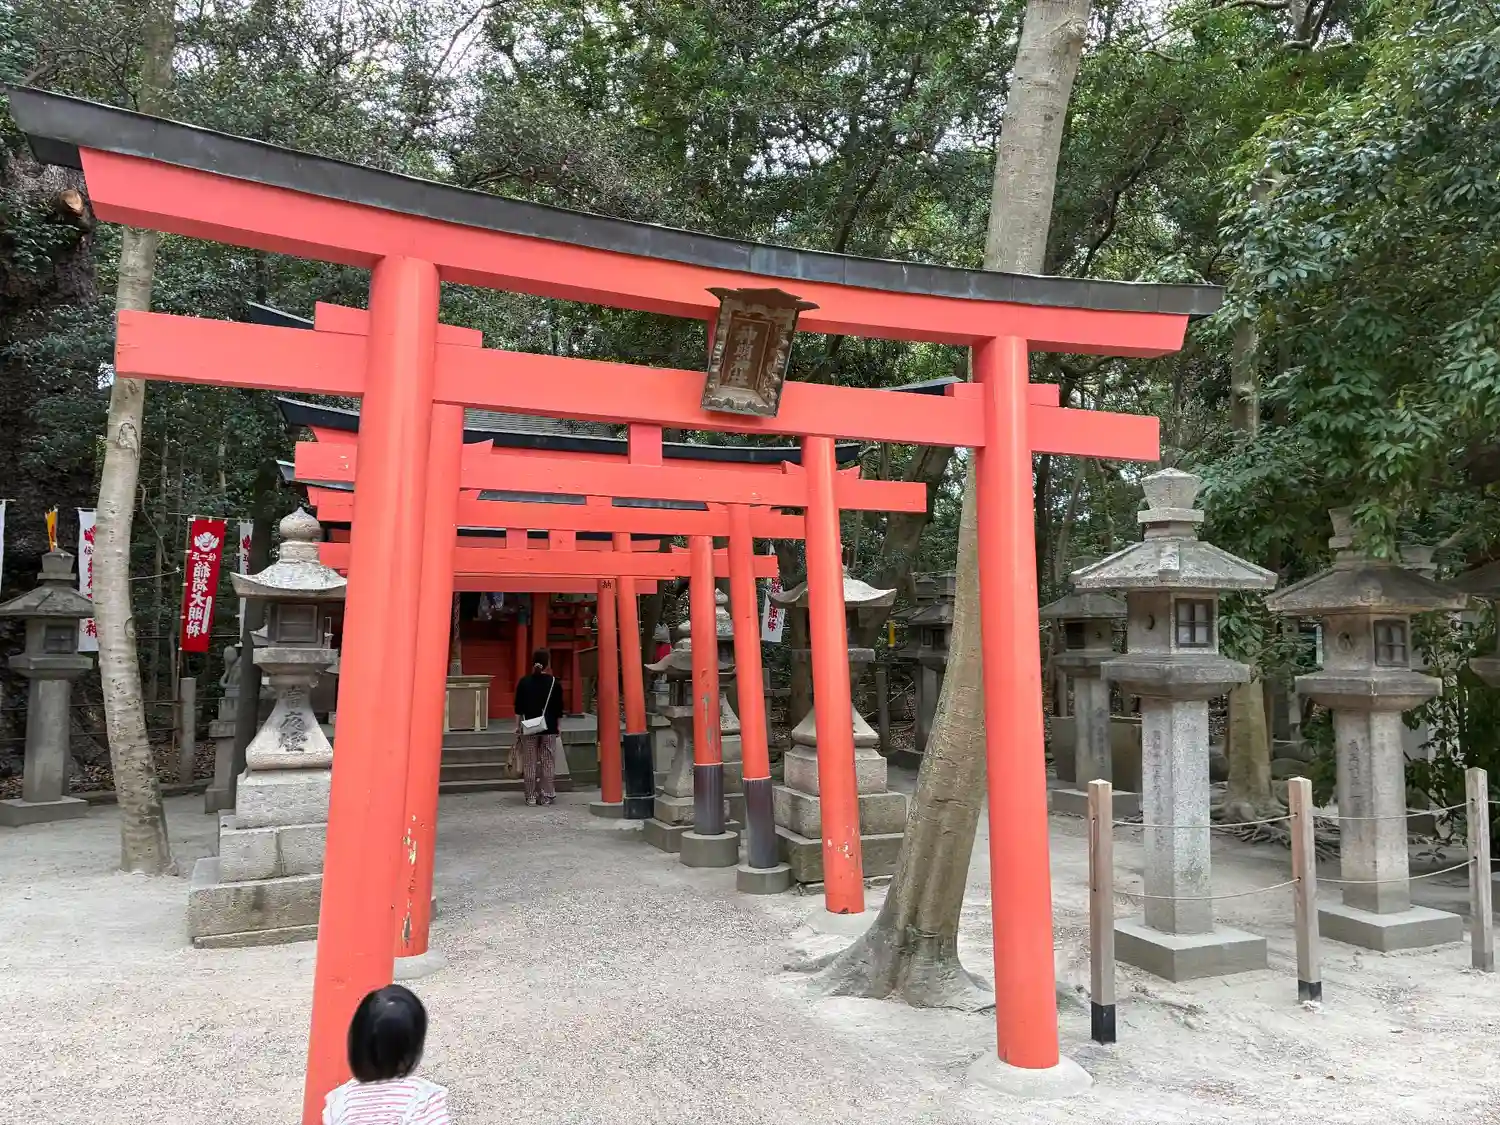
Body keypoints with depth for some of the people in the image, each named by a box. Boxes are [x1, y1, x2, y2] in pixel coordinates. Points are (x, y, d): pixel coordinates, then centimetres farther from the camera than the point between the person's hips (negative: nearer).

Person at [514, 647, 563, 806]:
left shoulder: (524, 682, 0)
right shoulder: (554, 683, -3)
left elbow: (518, 707, 1)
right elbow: (559, 708, -1)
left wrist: (517, 726, 7)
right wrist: (559, 727, 8)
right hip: (549, 728, -1)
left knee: (529, 763, 5)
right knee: (547, 763, 5)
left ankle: (531, 796, 7)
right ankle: (546, 796, 7)